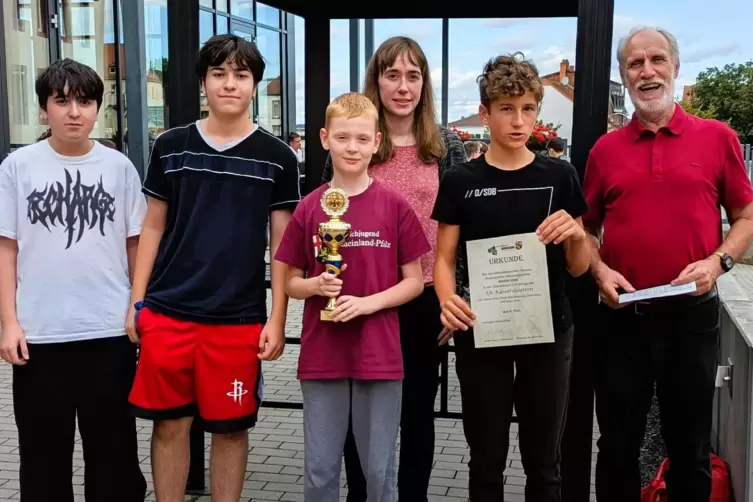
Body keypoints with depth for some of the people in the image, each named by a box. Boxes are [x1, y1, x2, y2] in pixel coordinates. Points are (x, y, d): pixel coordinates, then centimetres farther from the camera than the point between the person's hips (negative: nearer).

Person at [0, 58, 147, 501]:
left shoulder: (119, 167, 2)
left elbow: (136, 245, 8)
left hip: (111, 330, 0)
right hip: (39, 333, 0)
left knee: (114, 447, 11)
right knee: (43, 449, 11)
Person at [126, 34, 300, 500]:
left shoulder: (277, 157, 0)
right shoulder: (171, 146, 5)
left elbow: (282, 243, 2)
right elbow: (153, 227, 10)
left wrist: (277, 318, -4)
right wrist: (136, 300, 5)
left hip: (240, 318, -1)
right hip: (166, 312, 2)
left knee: (230, 428, 8)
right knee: (170, 424, 9)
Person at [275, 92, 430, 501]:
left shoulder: (395, 206, -3)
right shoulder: (309, 208, 1)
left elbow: (414, 282, 1)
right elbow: (291, 283, 8)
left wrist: (368, 303, -15)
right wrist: (316, 286, -13)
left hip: (379, 357, -1)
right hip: (321, 357, 2)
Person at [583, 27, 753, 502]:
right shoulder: (605, 149, 4)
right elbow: (587, 228, 11)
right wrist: (600, 270, -7)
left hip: (692, 312, -1)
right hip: (622, 315, 1)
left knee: (691, 446, 13)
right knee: (618, 445, 12)